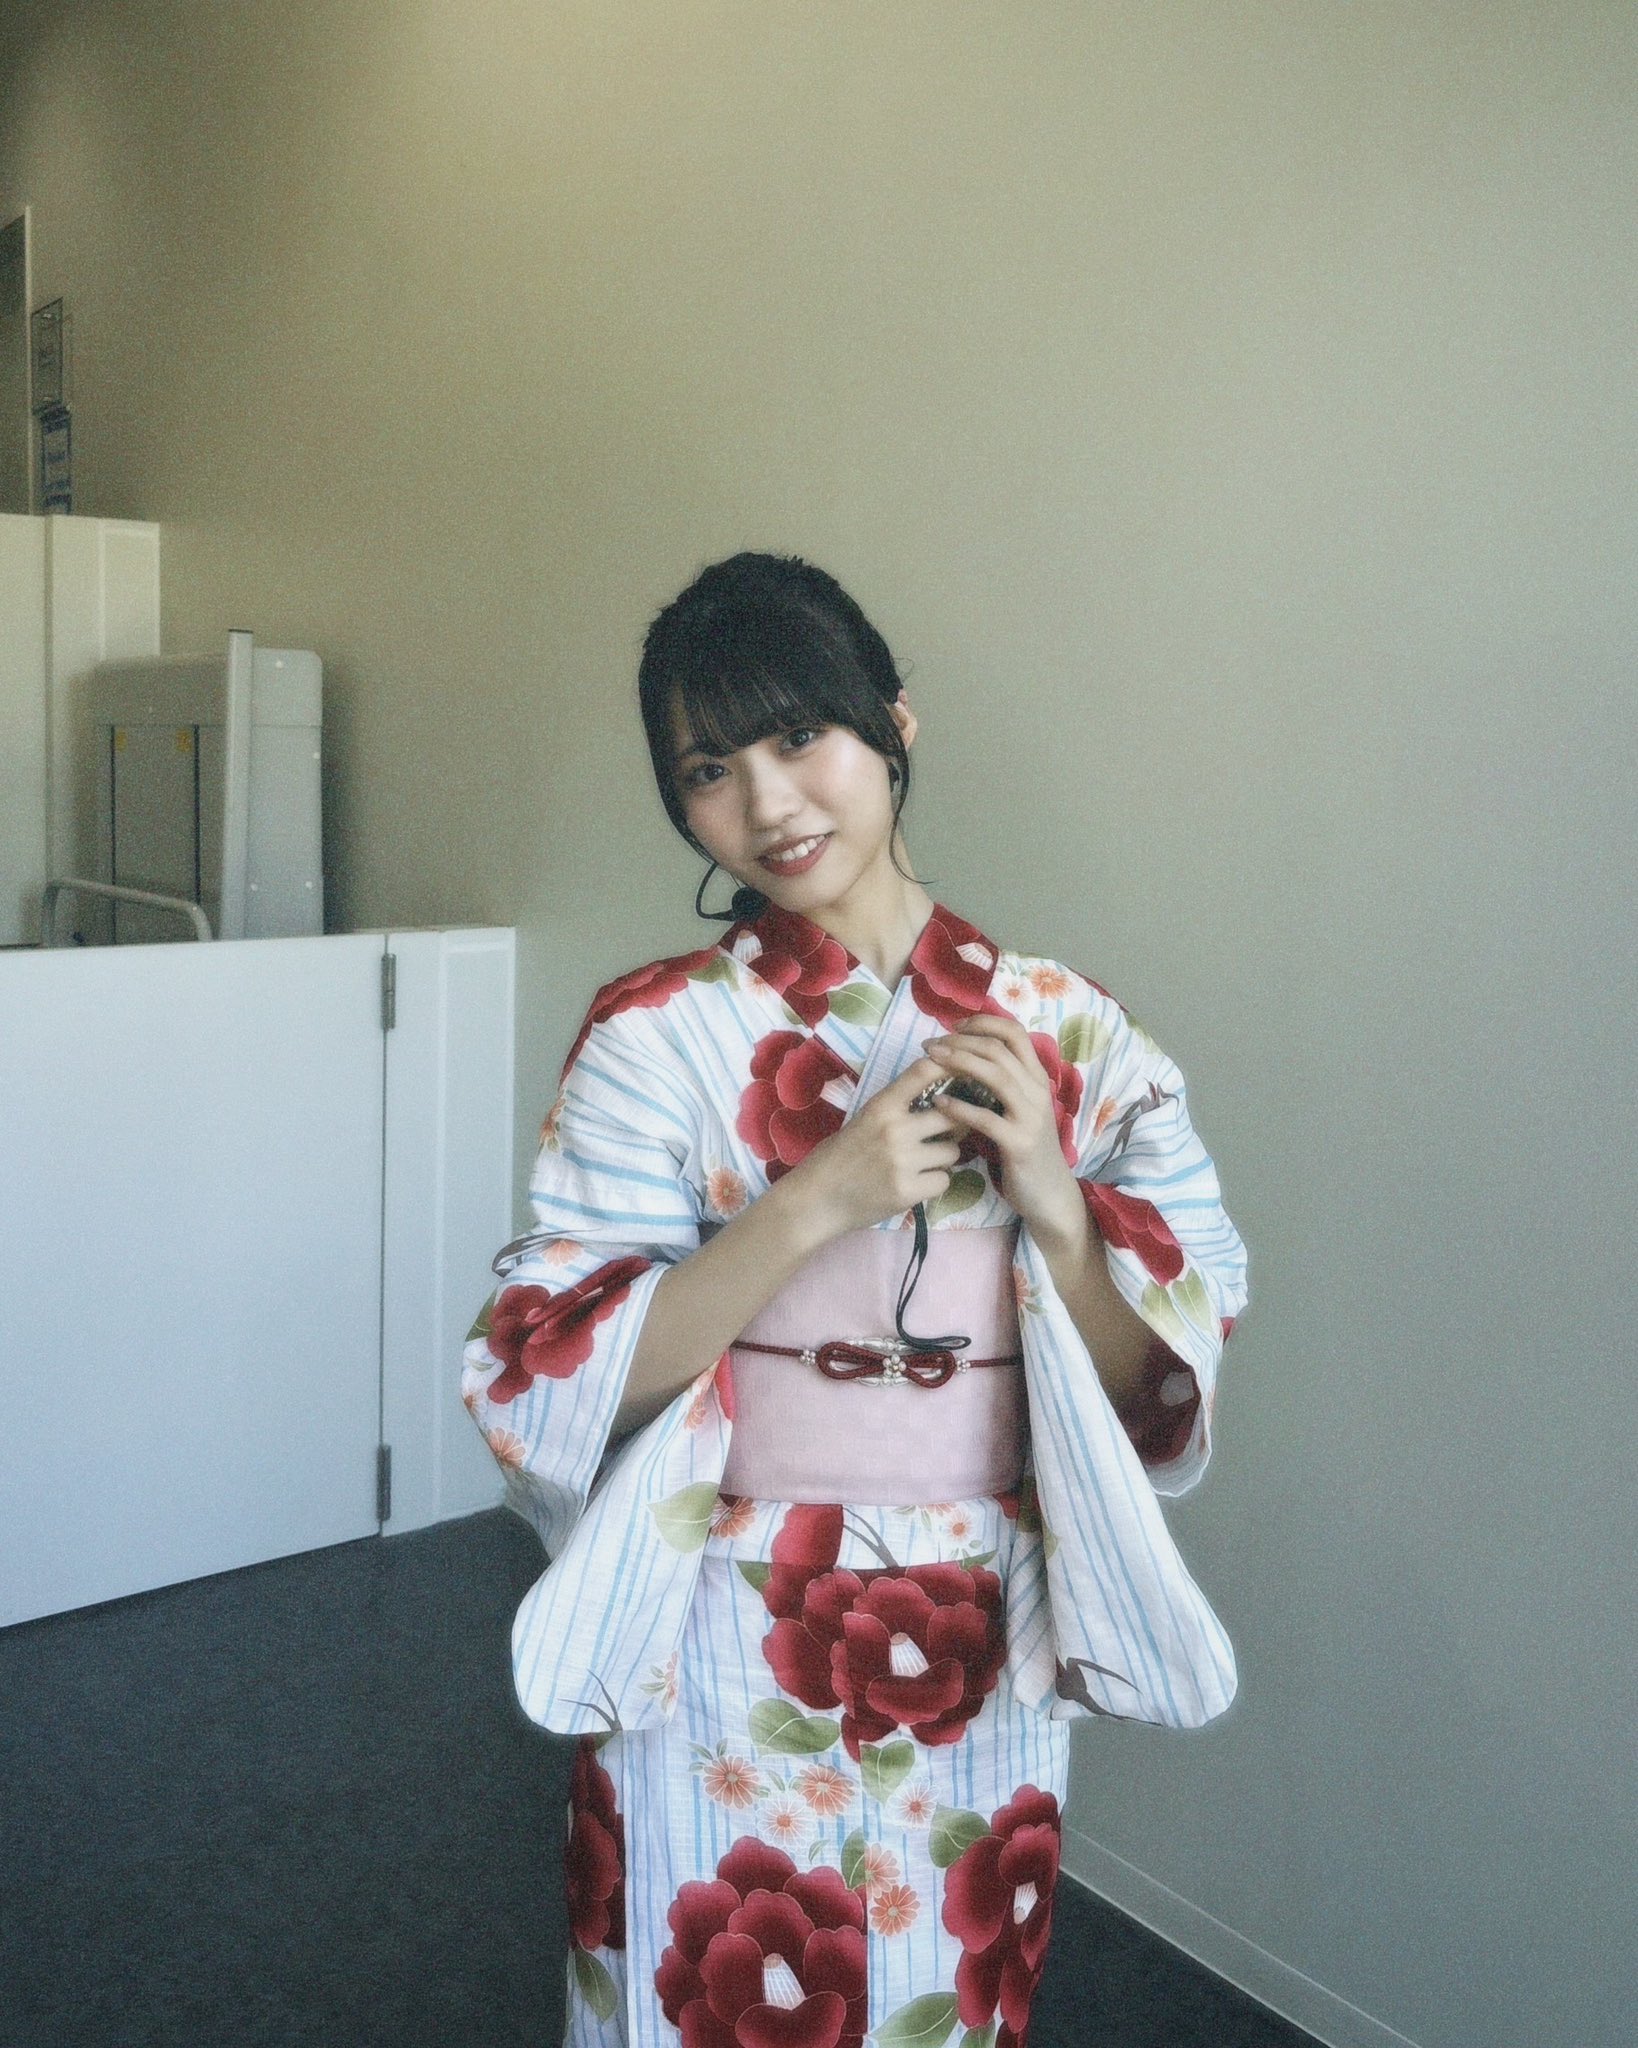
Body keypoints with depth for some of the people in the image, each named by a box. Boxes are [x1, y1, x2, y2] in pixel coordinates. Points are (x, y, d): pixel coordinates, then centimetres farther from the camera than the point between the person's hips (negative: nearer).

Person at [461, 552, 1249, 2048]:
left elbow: (1155, 1386, -2)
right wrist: (814, 1201, -25)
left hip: (984, 1676, 2)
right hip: (726, 1668, -2)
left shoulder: (1070, 1033, -5)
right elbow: (553, 1380, -15)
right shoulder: (661, 1038, -11)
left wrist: (1049, 1195, -20)